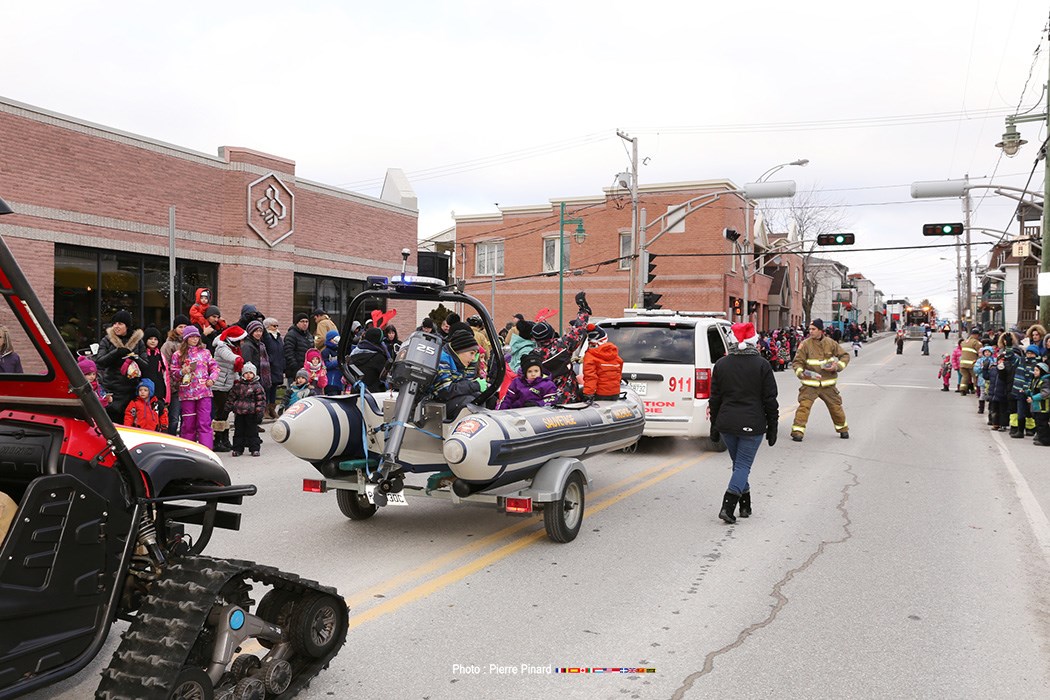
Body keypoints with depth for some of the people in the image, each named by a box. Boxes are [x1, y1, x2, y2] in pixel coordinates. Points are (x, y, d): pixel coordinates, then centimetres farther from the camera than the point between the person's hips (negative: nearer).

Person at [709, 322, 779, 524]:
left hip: (726, 424, 4)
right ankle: (727, 507, -12)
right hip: (752, 425, -4)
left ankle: (745, 506, 25)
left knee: (739, 464, 19)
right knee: (743, 465, 1)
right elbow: (770, 400, -4)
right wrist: (772, 427, 4)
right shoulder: (762, 365, -6)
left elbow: (715, 398, 7)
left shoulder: (721, 364, 4)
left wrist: (714, 426, 14)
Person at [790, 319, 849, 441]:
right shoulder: (805, 344, -6)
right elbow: (797, 362, -5)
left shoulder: (830, 343, 1)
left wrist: (837, 366, -8)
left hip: (828, 384, 2)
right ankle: (797, 431, -9)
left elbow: (845, 356, 10)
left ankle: (843, 429, 36)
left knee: (836, 406, 14)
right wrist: (801, 372, -25)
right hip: (810, 384, -2)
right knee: (804, 405, -16)